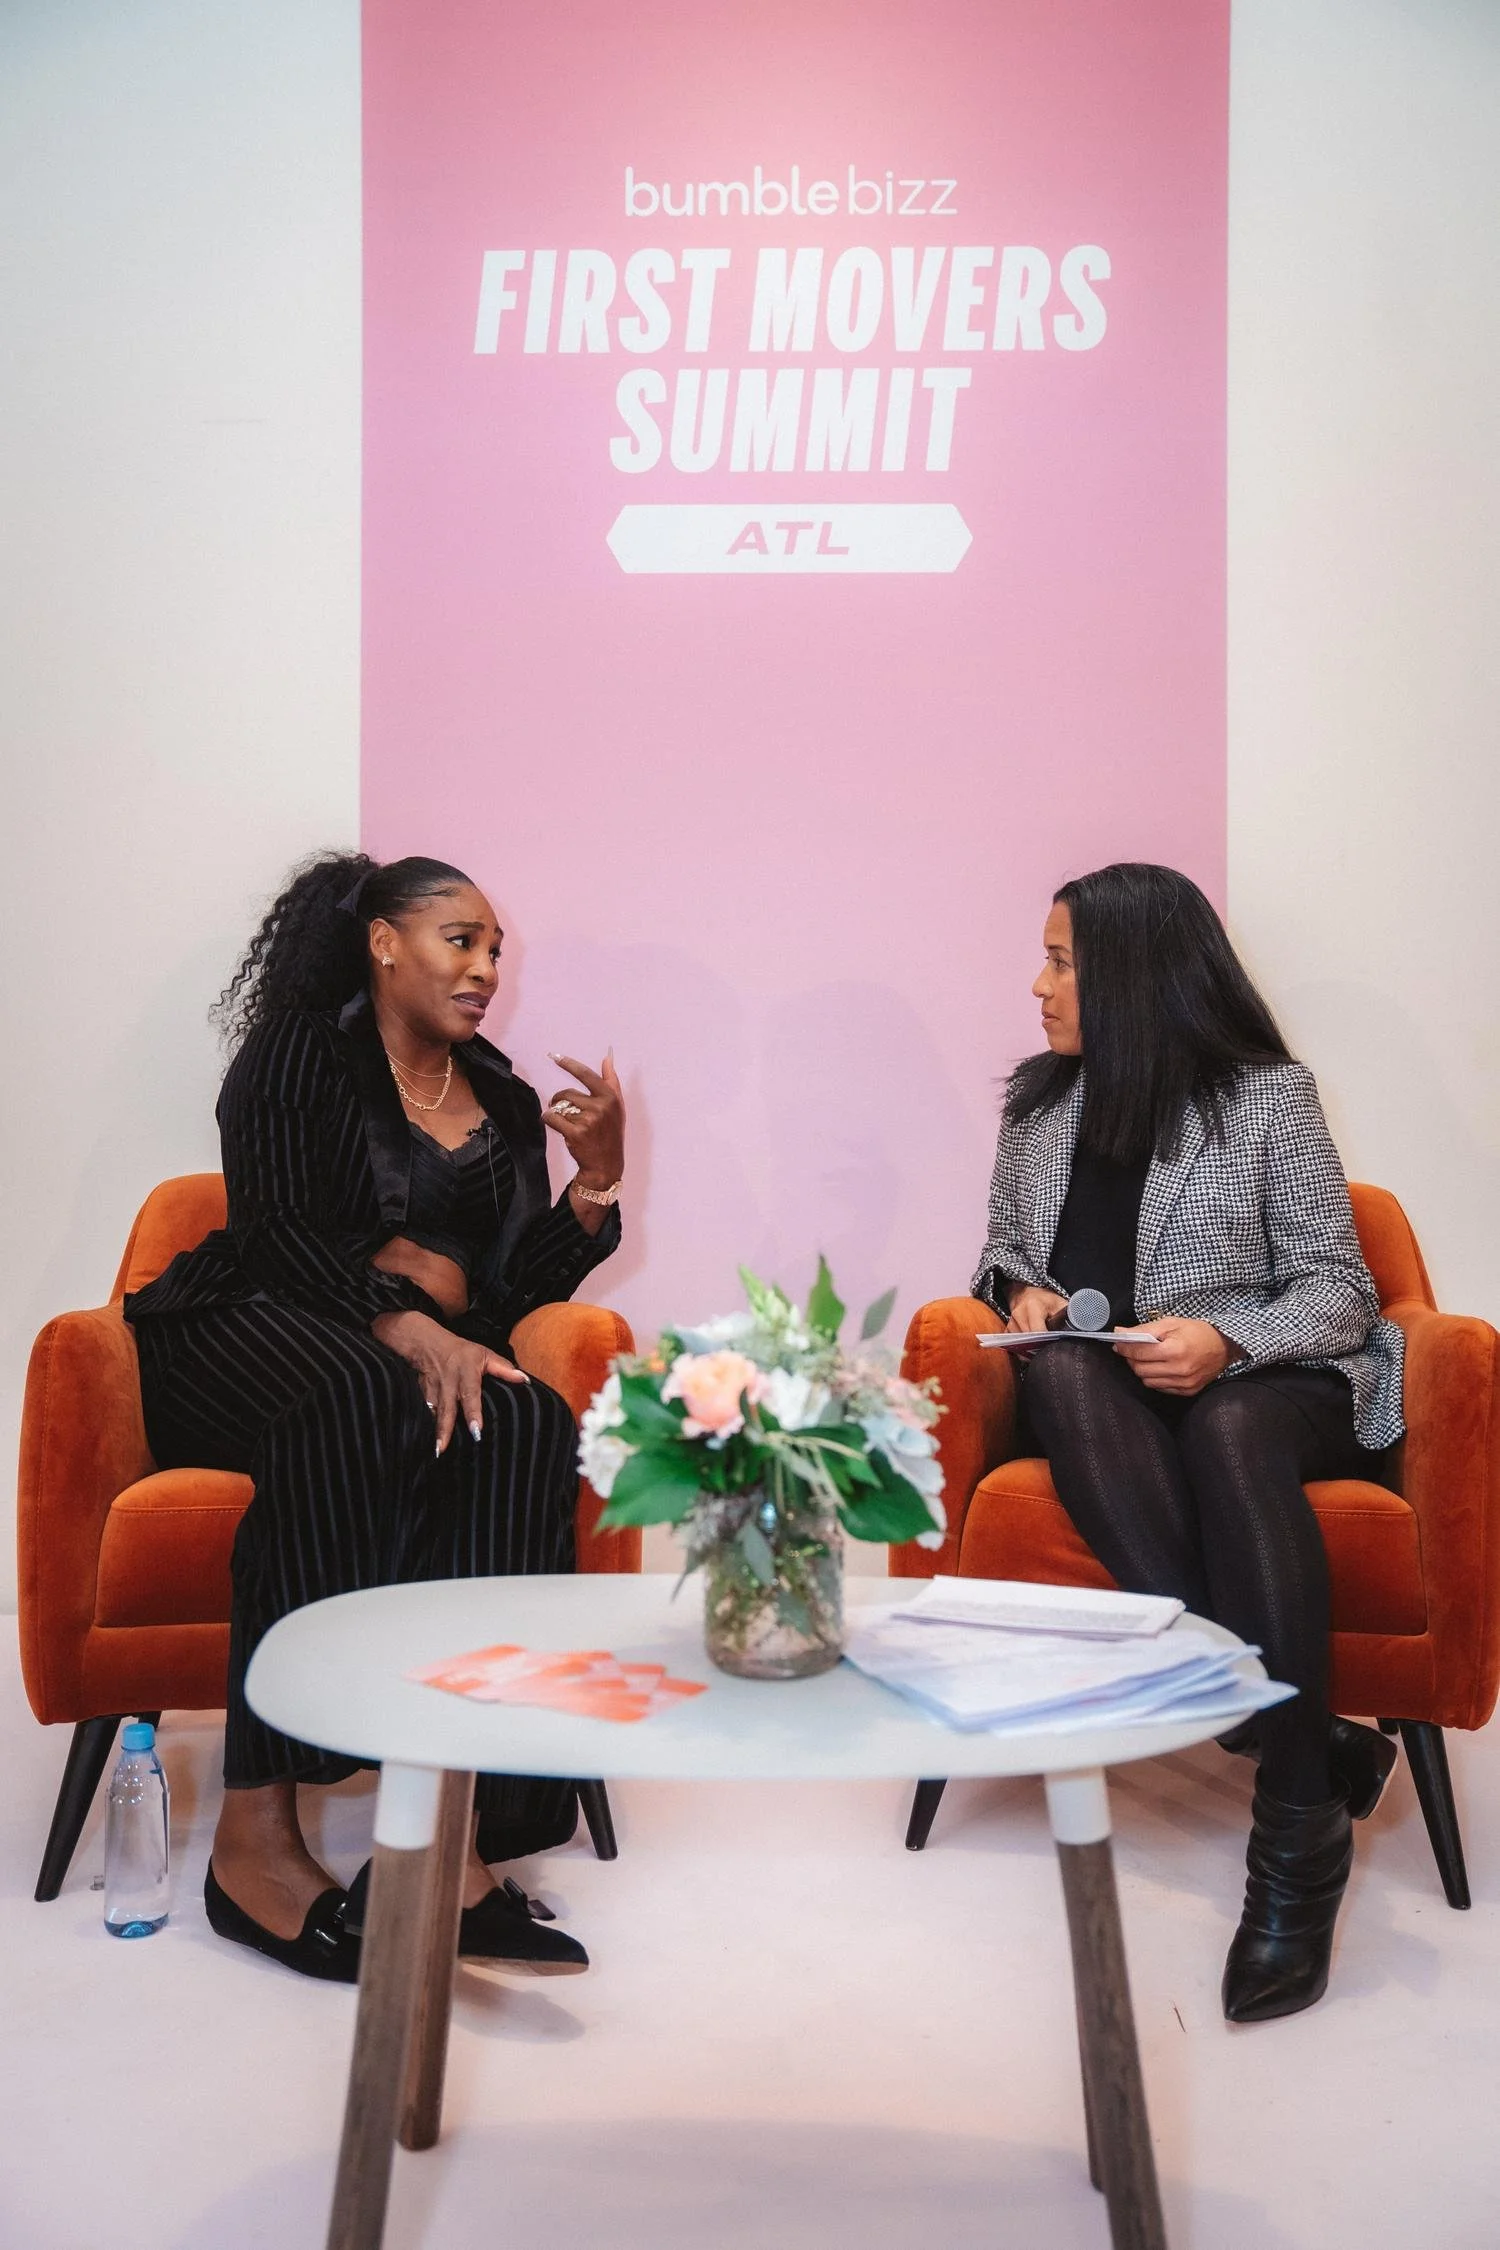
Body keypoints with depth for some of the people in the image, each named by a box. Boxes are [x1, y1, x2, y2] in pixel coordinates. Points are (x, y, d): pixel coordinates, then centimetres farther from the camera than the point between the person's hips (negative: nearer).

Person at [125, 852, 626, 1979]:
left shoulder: (504, 1102, 20)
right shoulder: (298, 1052, 6)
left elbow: (518, 1285, 11)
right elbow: (278, 1230, -10)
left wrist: (598, 1182, -4)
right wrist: (399, 1323, -26)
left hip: (435, 1354, 4)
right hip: (256, 1337, -4)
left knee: (529, 1424, -31)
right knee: (356, 1401, -39)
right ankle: (256, 1832, -38)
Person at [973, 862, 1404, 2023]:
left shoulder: (1269, 1096, -1)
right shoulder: (1040, 1102, 12)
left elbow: (1338, 1290, -3)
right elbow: (1004, 1247, 21)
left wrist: (1229, 1341, -22)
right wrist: (1022, 1289, -3)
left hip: (1253, 1383, -3)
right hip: (1102, 1398, 3)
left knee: (1232, 1433, -40)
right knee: (1061, 1373, -35)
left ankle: (1300, 1836, -34)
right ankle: (1308, 1739, -35)